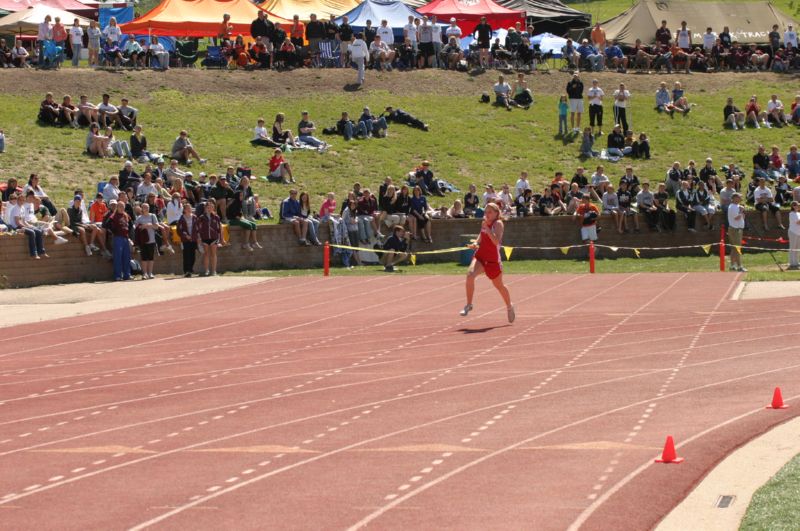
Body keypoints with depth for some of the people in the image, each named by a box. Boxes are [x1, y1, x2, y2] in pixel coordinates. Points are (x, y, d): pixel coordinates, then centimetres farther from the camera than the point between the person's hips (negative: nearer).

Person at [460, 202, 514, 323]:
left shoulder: (498, 224, -14)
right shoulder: (484, 222, 5)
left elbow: (496, 241, -29)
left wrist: (487, 228, -34)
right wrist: (476, 243, 2)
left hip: (493, 260, -4)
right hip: (480, 256, 4)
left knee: (499, 286, 16)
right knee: (470, 274, -26)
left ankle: (509, 306, 44)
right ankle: (468, 305, -15)